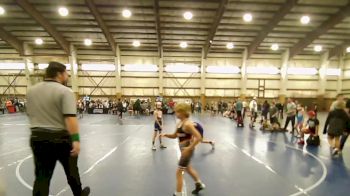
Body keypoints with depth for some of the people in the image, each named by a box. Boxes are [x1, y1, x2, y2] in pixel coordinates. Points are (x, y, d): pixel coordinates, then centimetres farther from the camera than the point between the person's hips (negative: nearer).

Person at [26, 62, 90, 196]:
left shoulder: (31, 91, 6)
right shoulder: (65, 91, -15)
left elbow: (29, 114, 16)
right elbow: (70, 118, -25)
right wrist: (76, 140, -25)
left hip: (38, 138, 5)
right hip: (61, 138, -5)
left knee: (42, 176, 11)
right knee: (71, 170, 16)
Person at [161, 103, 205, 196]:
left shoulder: (187, 124, -24)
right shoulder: (179, 123, 4)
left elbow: (198, 137, -27)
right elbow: (174, 135, 14)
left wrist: (189, 148, -27)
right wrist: (165, 135, -3)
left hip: (187, 149, -10)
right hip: (183, 149, 10)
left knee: (179, 172, 1)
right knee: (188, 168, 28)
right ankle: (199, 184, 48)